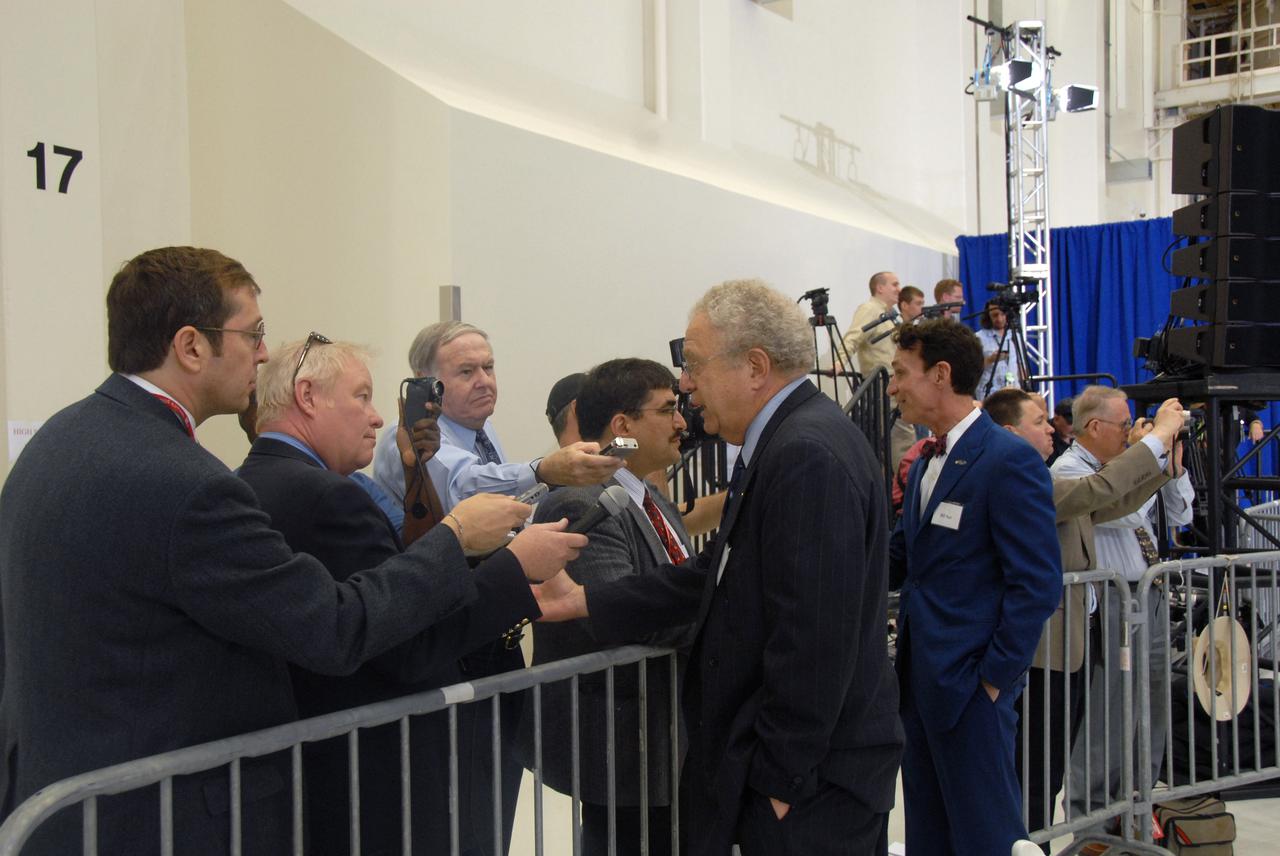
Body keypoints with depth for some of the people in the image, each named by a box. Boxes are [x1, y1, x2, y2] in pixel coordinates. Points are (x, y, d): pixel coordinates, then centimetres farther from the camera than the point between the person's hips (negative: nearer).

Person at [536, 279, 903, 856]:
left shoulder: (809, 455, -23)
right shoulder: (793, 440, 9)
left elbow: (812, 639, -26)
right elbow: (721, 572, 11)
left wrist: (781, 778, -18)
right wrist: (583, 601, 9)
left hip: (817, 777, -10)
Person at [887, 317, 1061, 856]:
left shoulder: (1009, 460, -15)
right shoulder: (926, 461, 13)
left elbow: (1037, 583, -17)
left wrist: (996, 677, -17)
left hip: (971, 683, -9)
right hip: (920, 678, 9)